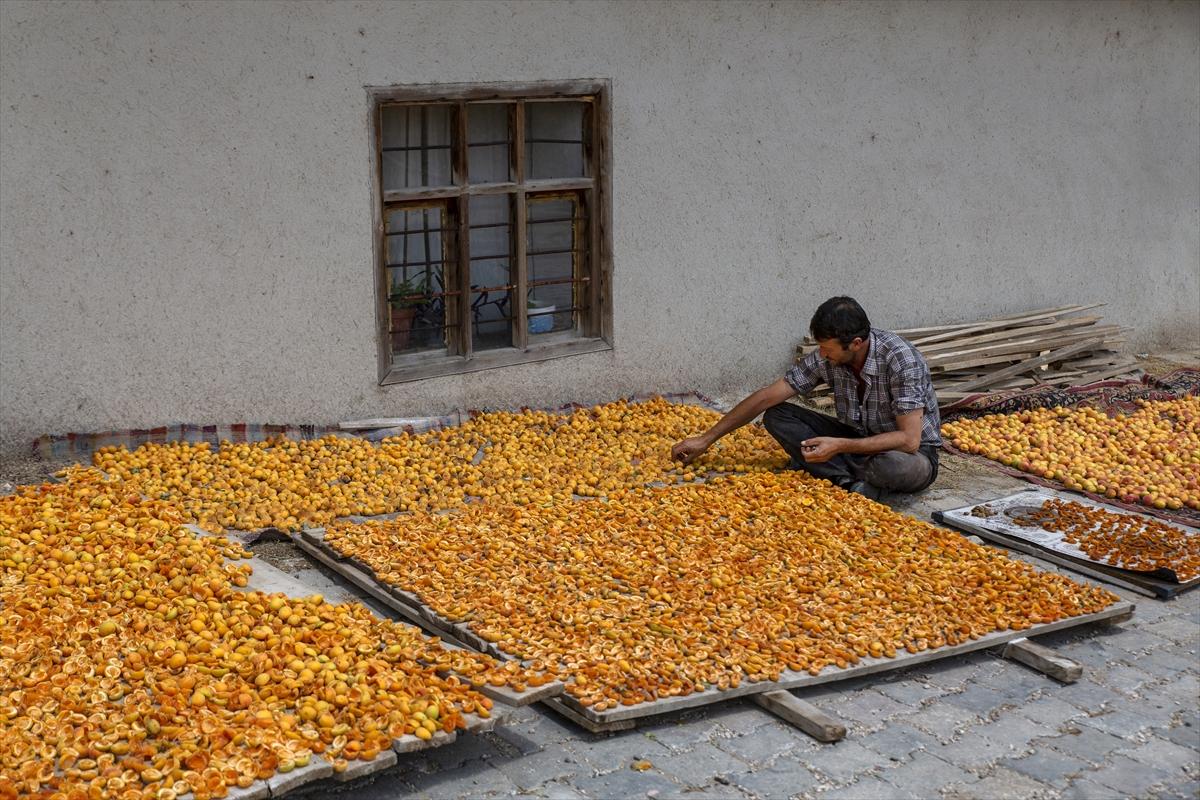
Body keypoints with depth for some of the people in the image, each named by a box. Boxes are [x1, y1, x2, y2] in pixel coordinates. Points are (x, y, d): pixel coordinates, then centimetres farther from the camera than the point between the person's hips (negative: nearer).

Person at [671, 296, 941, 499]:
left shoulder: (900, 359, -28)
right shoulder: (826, 358, -12)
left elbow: (909, 439, -30)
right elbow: (768, 397, -7)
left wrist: (839, 446, -33)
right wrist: (706, 439, -8)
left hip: (912, 452, -5)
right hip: (857, 442, 6)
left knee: (894, 466, -43)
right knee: (776, 415, -11)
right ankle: (852, 482, -23)